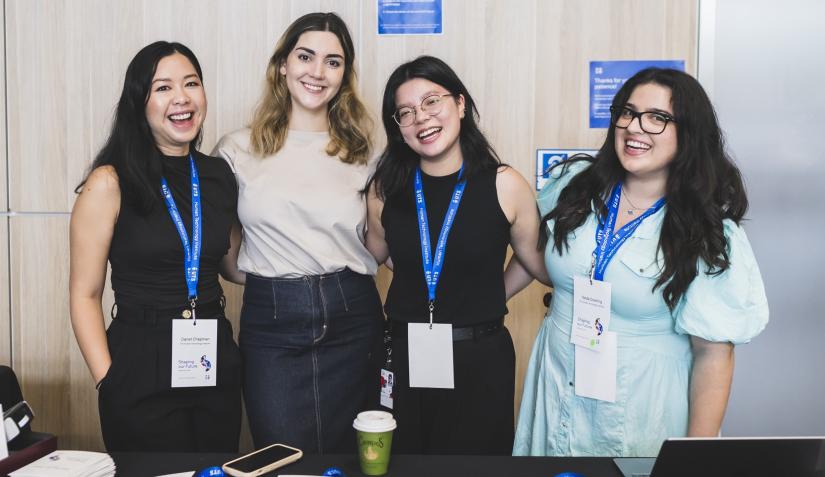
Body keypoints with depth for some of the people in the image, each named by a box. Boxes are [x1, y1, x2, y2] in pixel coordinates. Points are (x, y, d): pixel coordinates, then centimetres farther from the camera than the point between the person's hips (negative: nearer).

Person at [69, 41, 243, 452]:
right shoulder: (110, 183, -9)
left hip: (216, 365, 5)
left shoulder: (218, 175, 5)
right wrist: (109, 381, -13)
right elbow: (84, 295, -7)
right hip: (142, 372, -5)